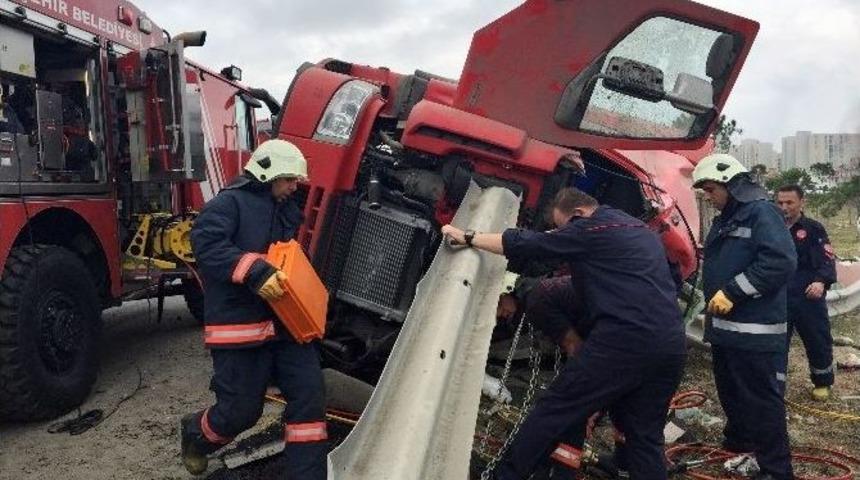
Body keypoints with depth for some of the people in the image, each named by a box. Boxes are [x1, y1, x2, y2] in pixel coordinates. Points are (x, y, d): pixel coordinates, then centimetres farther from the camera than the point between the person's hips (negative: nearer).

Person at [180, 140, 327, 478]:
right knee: (241, 410, 4)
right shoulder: (230, 202, -8)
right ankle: (195, 434, 39)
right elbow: (206, 244, -23)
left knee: (309, 393, -2)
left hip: (286, 321, 7)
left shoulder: (287, 210, 16)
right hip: (240, 326, -7)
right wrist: (255, 272, -32)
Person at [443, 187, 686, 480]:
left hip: (624, 340, -8)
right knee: (645, 436, 13)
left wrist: (468, 238, 6)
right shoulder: (641, 230, 25)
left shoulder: (591, 229, 0)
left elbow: (528, 244, -2)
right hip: (671, 346, 8)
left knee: (555, 410, 1)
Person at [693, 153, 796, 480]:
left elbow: (781, 261, -23)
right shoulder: (724, 221, 18)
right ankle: (737, 444, 37)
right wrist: (714, 304, 18)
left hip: (755, 333, -10)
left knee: (762, 400, -4)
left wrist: (732, 292, -23)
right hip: (724, 327, 10)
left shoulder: (761, 212, -12)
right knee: (730, 392, 20)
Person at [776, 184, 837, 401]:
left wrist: (822, 282, -25)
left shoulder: (814, 229, 0)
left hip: (809, 296, -3)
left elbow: (827, 260, -8)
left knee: (817, 341, 8)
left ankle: (822, 383, 27)